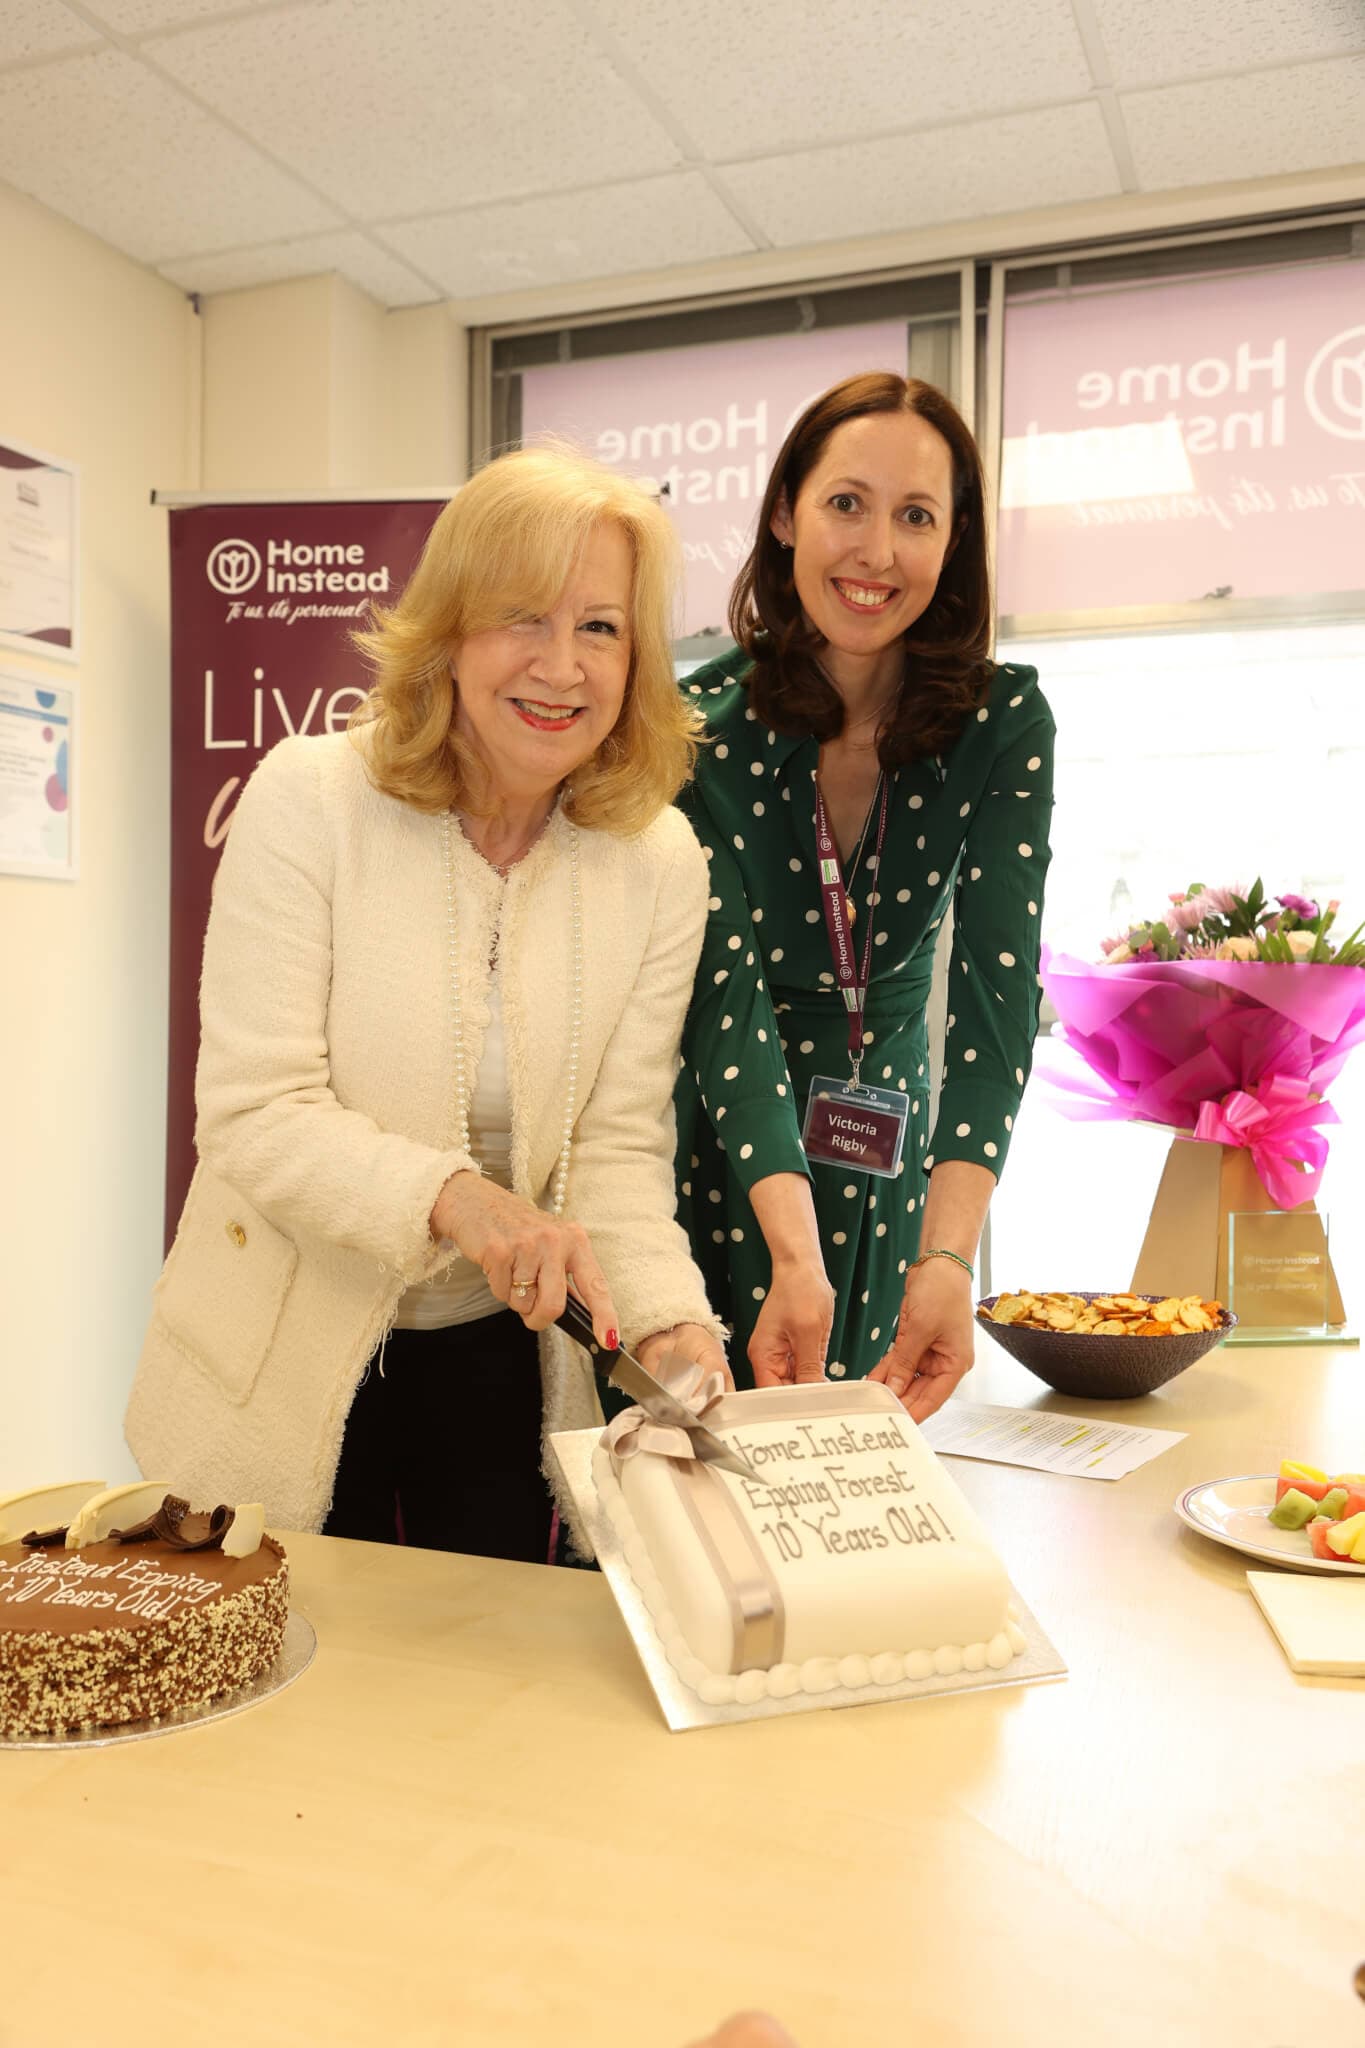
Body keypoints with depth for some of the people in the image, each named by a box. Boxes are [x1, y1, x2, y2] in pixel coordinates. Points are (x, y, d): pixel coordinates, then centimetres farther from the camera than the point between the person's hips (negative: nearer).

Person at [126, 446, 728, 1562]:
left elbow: (619, 1144, -8)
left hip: (502, 1359, 3)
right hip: (289, 1357, -2)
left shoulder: (660, 859, -7)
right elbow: (254, 1113, -19)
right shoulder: (308, 798, -15)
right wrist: (453, 1195, -34)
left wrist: (670, 1323, -25)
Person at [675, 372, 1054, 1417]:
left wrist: (949, 1257, -33)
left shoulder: (1004, 722, -12)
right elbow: (726, 988, -25)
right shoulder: (702, 725, -17)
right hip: (705, 1159, -2)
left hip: (884, 1154, 2)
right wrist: (794, 1253, -38)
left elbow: (998, 985, -21)